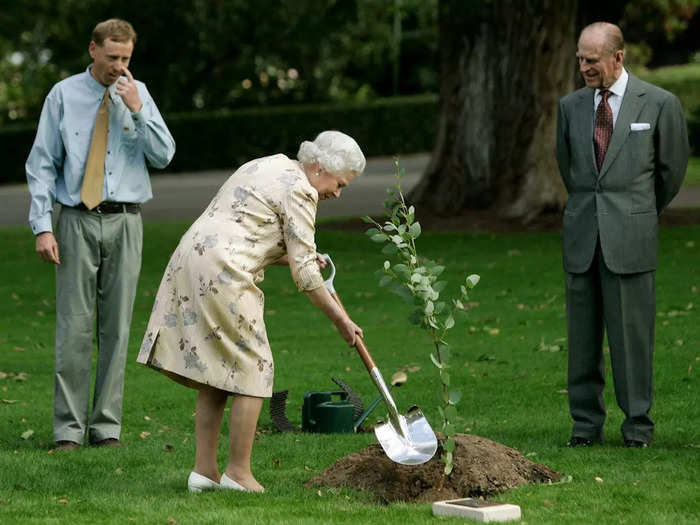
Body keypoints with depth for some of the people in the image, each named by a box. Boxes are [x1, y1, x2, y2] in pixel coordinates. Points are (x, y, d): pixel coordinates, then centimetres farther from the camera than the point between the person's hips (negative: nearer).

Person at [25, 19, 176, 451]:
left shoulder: (138, 95, 6)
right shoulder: (64, 96, 1)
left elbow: (163, 156, -1)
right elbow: (42, 164, 1)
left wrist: (138, 110, -13)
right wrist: (43, 226, -7)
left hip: (124, 222, 2)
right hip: (77, 221, -2)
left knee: (117, 327, 3)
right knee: (74, 328, -4)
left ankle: (107, 427, 9)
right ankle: (69, 429, 0)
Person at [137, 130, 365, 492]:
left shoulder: (269, 166, 22)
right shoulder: (299, 191, -6)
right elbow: (304, 274, -7)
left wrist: (294, 257, 22)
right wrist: (340, 319, 1)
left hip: (190, 258, 9)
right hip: (222, 275, -9)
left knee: (215, 373, 13)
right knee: (251, 369, -1)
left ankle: (204, 470, 12)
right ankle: (238, 472, 1)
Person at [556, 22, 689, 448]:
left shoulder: (660, 105, -2)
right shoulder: (571, 106, 9)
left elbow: (673, 170, 9)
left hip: (631, 237, -4)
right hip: (581, 237, 4)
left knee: (632, 333, -2)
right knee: (582, 335, 5)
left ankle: (638, 425, 7)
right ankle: (586, 424, 13)